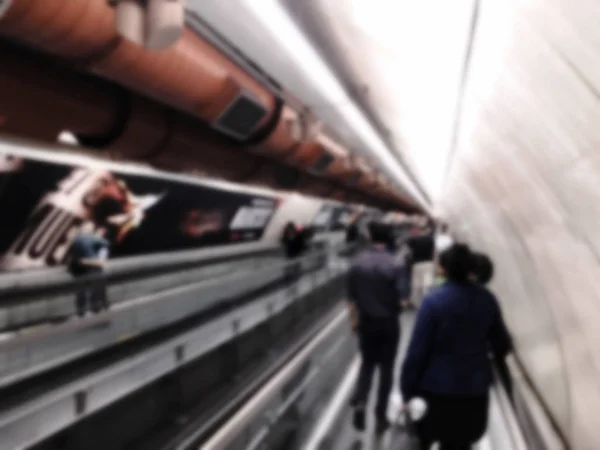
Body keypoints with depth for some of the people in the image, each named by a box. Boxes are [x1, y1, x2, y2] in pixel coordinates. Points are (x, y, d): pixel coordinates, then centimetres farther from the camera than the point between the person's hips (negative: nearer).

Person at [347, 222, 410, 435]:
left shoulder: (357, 263, -7)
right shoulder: (394, 265, -15)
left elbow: (351, 298, -1)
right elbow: (402, 299, -16)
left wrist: (354, 320, 12)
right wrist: (394, 307, 7)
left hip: (366, 322, 2)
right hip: (388, 323, -2)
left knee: (367, 363, 20)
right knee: (386, 368, 13)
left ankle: (360, 401, 1)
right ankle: (380, 416, 20)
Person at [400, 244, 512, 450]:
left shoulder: (434, 300, -17)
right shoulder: (487, 299, -3)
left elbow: (417, 350, -17)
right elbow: (502, 345, 7)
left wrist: (407, 390, -9)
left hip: (435, 389, -4)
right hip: (474, 390, 4)